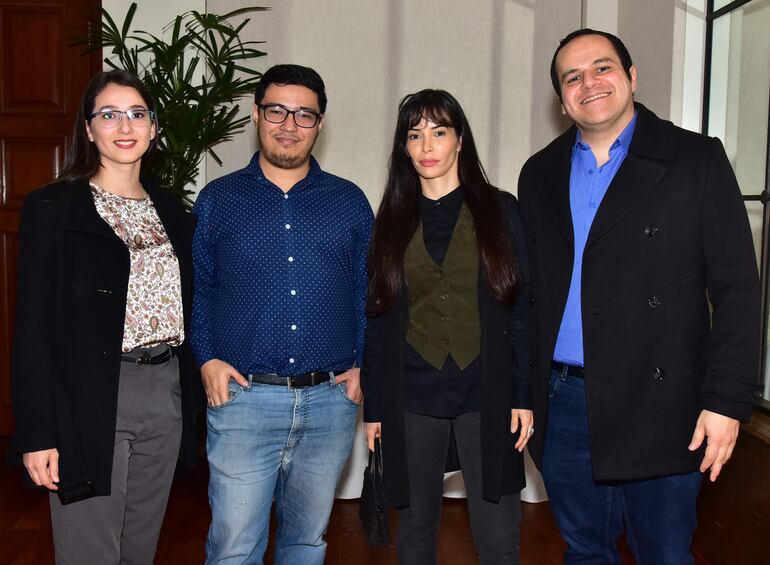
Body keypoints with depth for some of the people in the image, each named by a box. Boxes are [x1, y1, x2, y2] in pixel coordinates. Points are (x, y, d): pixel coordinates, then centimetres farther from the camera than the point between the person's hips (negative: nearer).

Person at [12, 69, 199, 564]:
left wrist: (192, 402, 9)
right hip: (90, 399, -5)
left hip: (167, 396, 5)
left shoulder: (174, 214, 11)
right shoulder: (52, 209, -4)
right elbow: (34, 325, -8)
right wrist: (38, 433, -12)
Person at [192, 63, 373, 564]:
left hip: (331, 400, 2)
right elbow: (196, 288, 8)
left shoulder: (350, 202, 8)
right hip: (243, 397, -1)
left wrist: (362, 365, 0)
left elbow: (368, 292, 10)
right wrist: (206, 359, -5)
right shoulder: (218, 200, 5)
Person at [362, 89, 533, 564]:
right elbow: (378, 318, 8)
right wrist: (374, 407, 6)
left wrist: (525, 395, -5)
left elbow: (523, 307, 1)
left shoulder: (500, 209, 3)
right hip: (411, 400, 2)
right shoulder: (392, 220, 8)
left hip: (486, 396, -1)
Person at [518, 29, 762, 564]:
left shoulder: (697, 160, -2)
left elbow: (737, 288, -5)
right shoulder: (540, 174, 10)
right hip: (562, 403, 4)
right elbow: (530, 288, 11)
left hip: (659, 406, -3)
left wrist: (726, 399, -12)